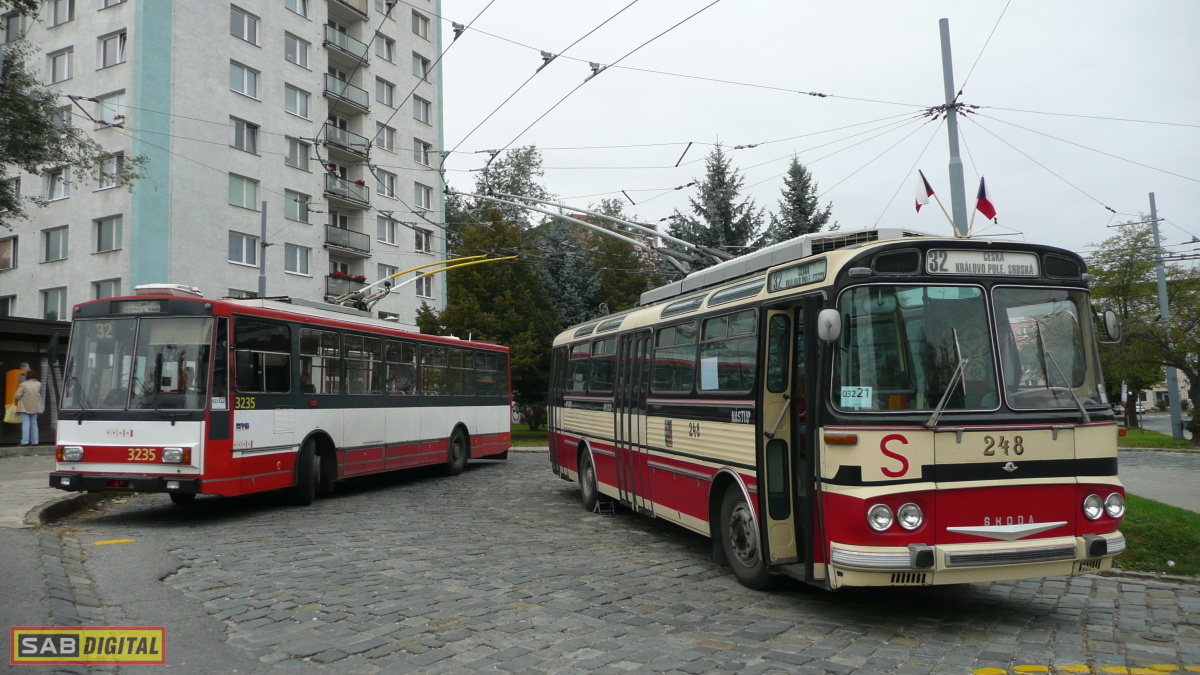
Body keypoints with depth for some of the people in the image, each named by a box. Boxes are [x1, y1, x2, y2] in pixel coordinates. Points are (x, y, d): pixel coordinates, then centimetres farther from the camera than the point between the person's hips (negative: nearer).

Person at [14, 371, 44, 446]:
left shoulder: (23, 384, -14)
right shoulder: (39, 384, -1)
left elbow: (17, 395, -14)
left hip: (25, 407, -4)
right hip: (35, 407, 4)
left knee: (25, 423, -2)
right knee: (34, 423, 11)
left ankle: (25, 441, -7)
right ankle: (34, 441, 10)